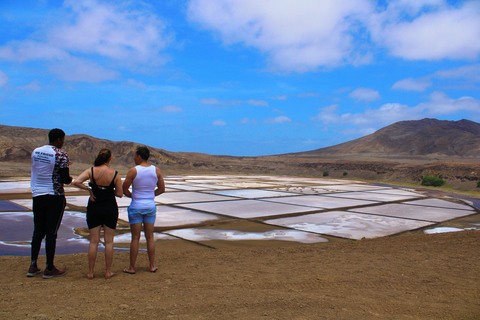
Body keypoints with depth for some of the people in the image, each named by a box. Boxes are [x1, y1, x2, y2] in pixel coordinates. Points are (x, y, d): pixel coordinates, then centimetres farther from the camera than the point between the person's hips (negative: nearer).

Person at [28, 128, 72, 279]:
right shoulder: (61, 155, -12)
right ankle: (49, 269, 9)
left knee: (38, 231, 14)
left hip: (37, 196, 6)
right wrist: (71, 179, 10)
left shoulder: (35, 152, 7)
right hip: (55, 197, -6)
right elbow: (65, 180, -14)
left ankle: (33, 266, 18)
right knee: (51, 232, 1)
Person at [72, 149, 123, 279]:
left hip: (94, 208, 1)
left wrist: (88, 189, -6)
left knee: (93, 241, 8)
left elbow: (76, 182, -19)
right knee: (109, 241, 8)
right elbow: (120, 194, -7)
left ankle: (90, 272, 15)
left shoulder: (91, 171, -8)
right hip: (110, 209, -1)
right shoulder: (115, 174, -10)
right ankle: (108, 271, 14)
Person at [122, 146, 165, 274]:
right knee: (150, 237, 12)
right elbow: (162, 189, 4)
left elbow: (124, 189, -8)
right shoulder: (156, 170, -1)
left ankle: (131, 267, 14)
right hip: (151, 206, 3)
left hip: (136, 206, -3)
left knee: (135, 238, 5)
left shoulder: (133, 171, -12)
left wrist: (132, 196, 11)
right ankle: (152, 266, 18)